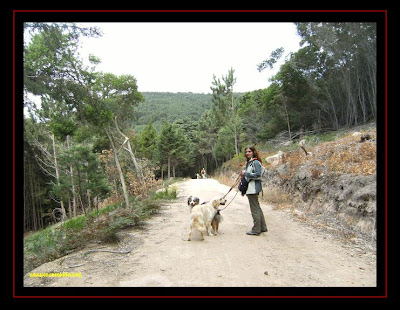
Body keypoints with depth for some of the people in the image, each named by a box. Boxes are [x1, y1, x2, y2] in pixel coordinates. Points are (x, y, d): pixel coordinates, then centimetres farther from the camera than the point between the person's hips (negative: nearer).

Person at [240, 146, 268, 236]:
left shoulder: (255, 162, -12)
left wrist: (246, 173, -17)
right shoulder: (248, 162, 16)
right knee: (257, 208, 16)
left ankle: (256, 230, 7)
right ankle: (263, 227, 27)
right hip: (249, 188, 10)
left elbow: (258, 174, -21)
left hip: (253, 188, -10)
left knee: (254, 209, -2)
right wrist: (243, 174, 7)